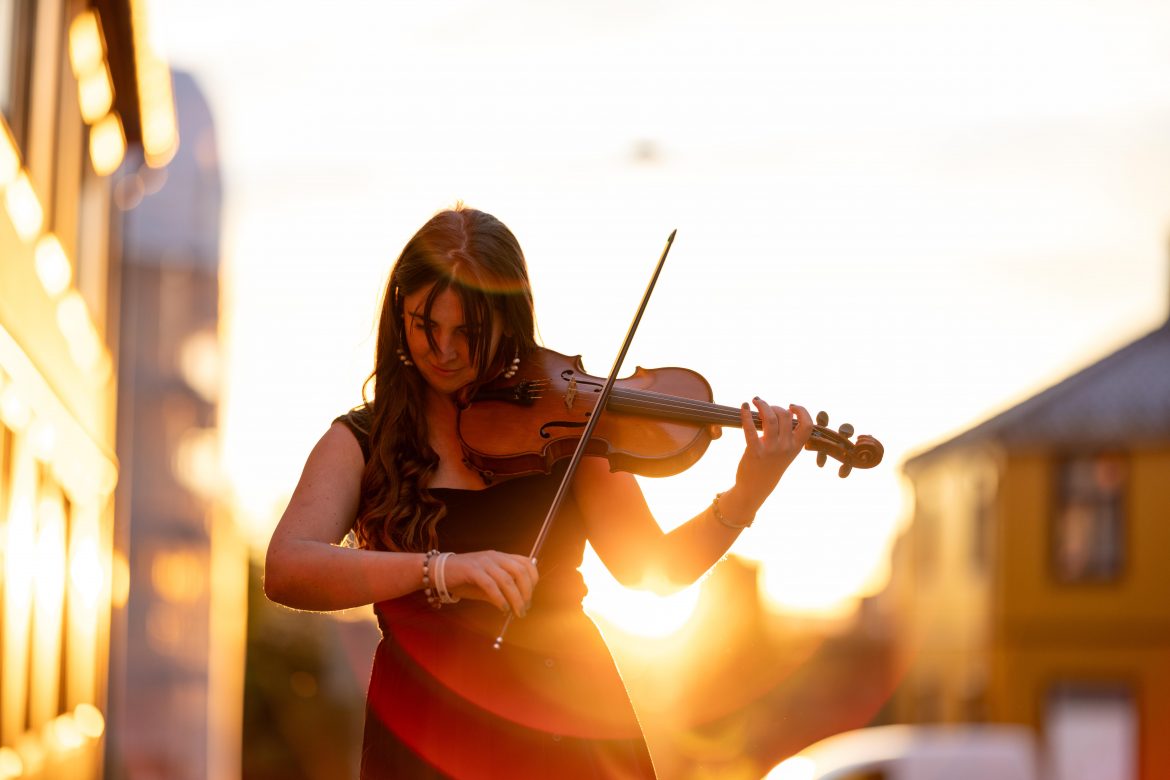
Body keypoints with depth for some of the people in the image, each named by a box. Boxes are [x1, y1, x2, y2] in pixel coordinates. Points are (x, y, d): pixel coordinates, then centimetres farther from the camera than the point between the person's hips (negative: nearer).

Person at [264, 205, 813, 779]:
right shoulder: (360, 442, -3)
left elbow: (648, 566, -3)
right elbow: (284, 571, -19)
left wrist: (746, 498, -21)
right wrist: (439, 570, -33)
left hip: (572, 723, 1)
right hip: (429, 734, -1)